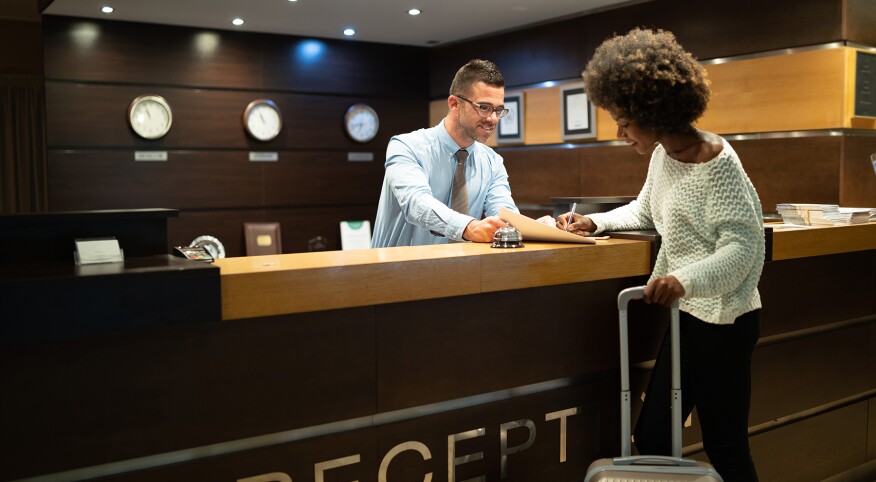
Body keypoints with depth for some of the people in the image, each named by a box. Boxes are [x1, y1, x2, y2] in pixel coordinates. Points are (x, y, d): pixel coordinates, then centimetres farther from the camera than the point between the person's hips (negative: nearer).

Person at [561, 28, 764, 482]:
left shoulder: (716, 163, -20)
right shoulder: (663, 153, 7)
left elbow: (743, 245, -24)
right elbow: (645, 211, 22)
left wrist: (686, 280, -40)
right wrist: (596, 222, 6)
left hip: (722, 320, -9)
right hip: (690, 314, 9)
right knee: (651, 436, 14)